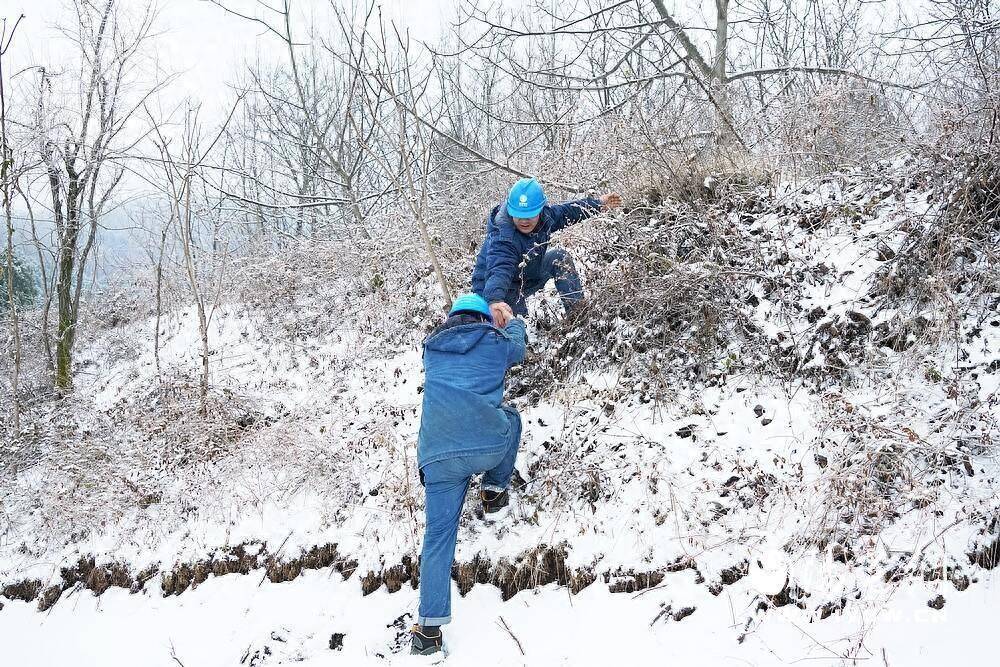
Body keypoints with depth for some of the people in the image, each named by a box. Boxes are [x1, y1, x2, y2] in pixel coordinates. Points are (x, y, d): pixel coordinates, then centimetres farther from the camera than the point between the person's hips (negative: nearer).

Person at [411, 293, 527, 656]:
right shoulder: (495, 341, 14)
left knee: (439, 534, 7)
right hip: (489, 445, -2)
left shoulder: (432, 346, 21)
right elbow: (517, 345, 39)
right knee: (510, 417, 31)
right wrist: (513, 320, 62)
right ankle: (494, 491, 26)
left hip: (438, 455, 2)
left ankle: (429, 627, 2)